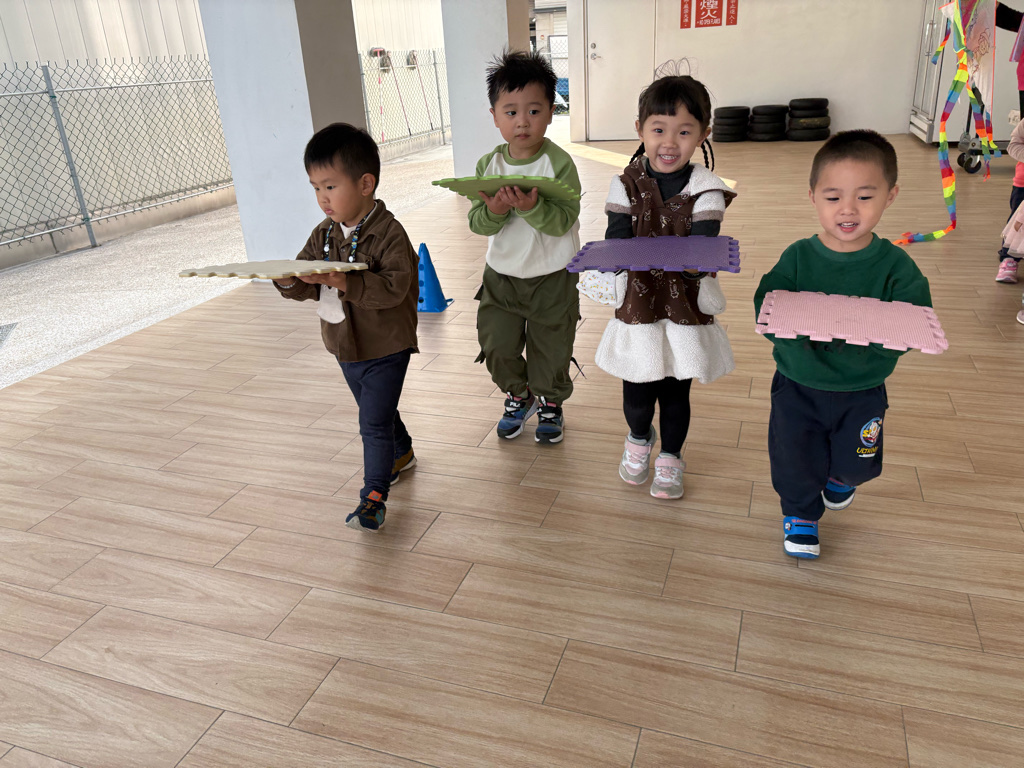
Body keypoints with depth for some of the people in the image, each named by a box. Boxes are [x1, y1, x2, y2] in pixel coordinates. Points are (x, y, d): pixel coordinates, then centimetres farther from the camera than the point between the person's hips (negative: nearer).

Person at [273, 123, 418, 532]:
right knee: (378, 411, 24)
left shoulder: (389, 233, -20)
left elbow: (393, 287, -30)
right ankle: (401, 452, 49)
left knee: (374, 422, -4)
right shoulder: (323, 234, 2)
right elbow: (307, 284, 1)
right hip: (344, 346, 7)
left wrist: (344, 281, -39)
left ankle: (374, 496, 8)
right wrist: (289, 281, -22)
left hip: (385, 347, -7)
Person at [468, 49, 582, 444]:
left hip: (552, 278, -3)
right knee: (496, 345, 9)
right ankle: (518, 396, 38)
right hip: (500, 275, 3)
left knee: (550, 349, 11)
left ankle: (550, 402, 38)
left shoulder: (559, 163, -15)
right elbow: (477, 223, -6)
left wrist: (531, 207, -36)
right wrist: (493, 211, -27)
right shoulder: (488, 165, -4)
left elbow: (564, 221, -21)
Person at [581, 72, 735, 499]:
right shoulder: (625, 186, -5)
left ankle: (670, 456, 39)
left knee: (675, 392, 13)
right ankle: (639, 438, 43)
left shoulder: (705, 192, -9)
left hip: (687, 308, -1)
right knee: (636, 395, 9)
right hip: (637, 307, 1)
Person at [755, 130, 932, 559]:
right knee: (795, 460, 8)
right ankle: (800, 511, 40)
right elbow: (765, 309, -19)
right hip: (798, 385, 0)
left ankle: (842, 476, 55)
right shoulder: (797, 257, -12)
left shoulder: (895, 266, -13)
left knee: (858, 463, 16)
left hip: (862, 391, 1)